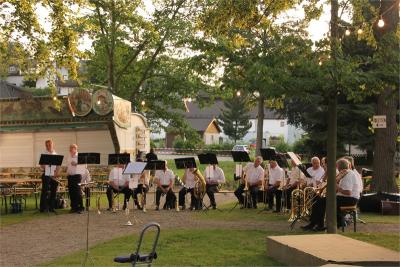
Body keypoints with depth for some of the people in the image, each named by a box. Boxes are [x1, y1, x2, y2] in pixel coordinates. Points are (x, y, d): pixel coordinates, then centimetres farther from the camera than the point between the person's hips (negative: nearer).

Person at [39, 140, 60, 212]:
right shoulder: (44, 154, -1)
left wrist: (56, 173, -4)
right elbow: (42, 166, -6)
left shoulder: (56, 154, 10)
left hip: (54, 176, 4)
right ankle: (43, 208, 0)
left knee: (53, 191, 6)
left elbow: (58, 166, 10)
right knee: (45, 191, -5)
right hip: (46, 175, -4)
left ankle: (51, 207, 14)